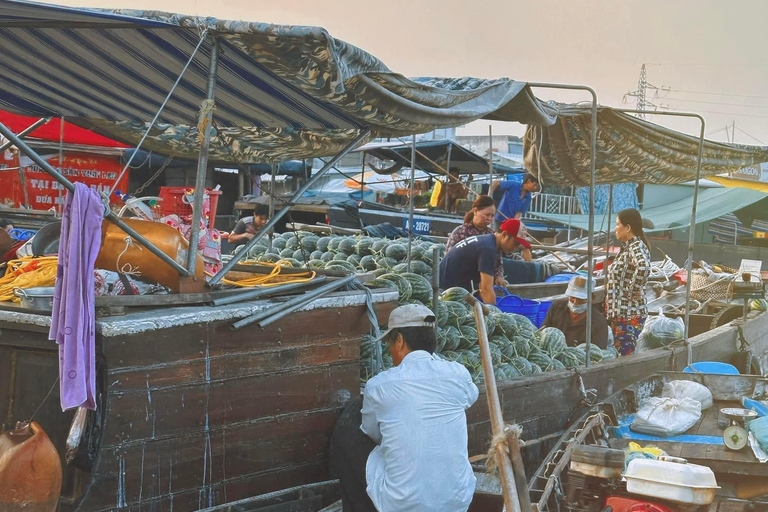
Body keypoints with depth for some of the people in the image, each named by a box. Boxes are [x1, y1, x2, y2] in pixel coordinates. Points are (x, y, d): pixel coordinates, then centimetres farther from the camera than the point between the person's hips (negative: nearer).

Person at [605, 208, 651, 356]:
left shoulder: (636, 247, -15)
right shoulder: (626, 247, 15)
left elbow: (643, 267, -36)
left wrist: (632, 290, -26)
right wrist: (609, 285, 12)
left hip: (629, 314, -10)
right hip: (619, 312, 10)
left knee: (625, 355, -7)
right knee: (619, 353, 15)